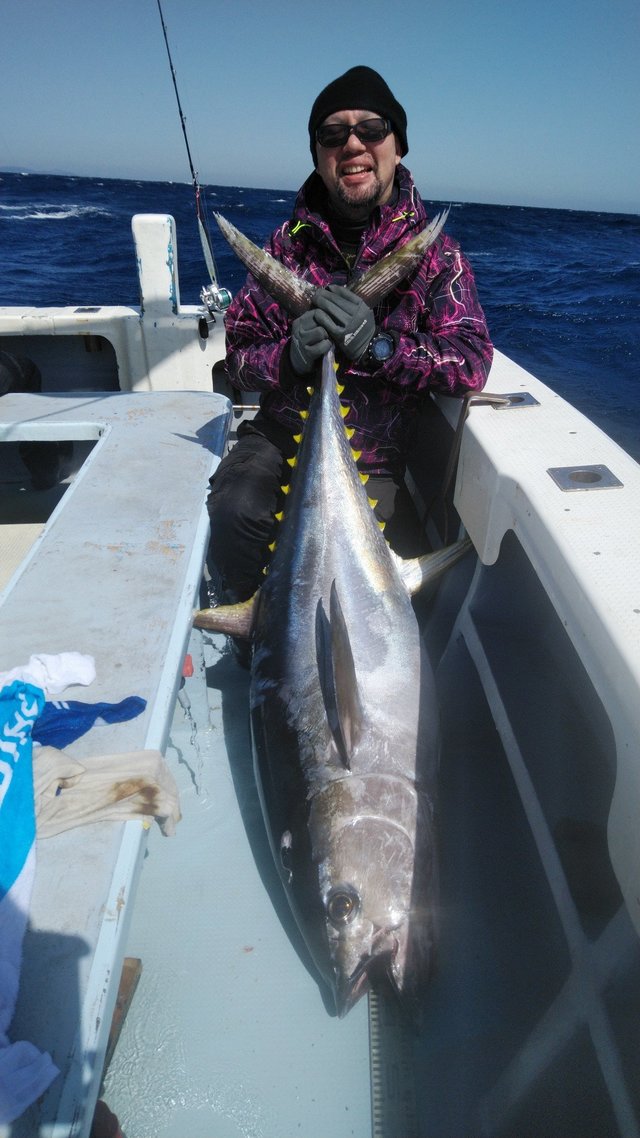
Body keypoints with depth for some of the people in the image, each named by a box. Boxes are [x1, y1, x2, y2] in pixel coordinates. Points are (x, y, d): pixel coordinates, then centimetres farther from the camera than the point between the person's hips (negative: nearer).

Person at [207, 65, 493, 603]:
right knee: (235, 514, -29)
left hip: (374, 460, 0)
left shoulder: (435, 252, 0)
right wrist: (289, 355, -21)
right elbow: (239, 353, 3)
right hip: (280, 437, 1)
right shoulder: (288, 242, 5)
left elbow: (472, 364, -11)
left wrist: (378, 345, -25)